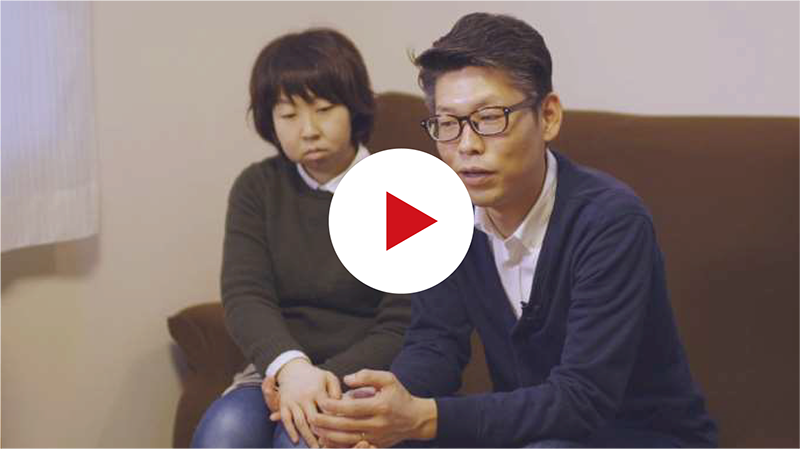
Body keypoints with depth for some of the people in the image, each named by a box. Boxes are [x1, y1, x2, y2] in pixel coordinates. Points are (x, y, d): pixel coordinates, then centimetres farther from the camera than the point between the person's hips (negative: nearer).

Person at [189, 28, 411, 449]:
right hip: (276, 369, 3)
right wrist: (291, 368, -26)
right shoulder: (256, 188, 8)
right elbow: (244, 295, -6)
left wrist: (326, 379, -22)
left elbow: (402, 328, -7)